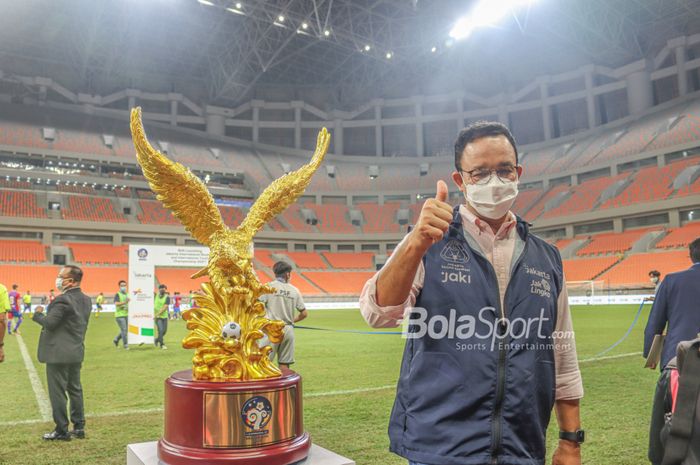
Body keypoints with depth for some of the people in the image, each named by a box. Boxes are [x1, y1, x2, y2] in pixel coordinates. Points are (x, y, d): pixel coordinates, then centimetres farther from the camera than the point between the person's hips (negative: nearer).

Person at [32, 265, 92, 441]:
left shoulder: (63, 300, -19)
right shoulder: (86, 300, 7)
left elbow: (49, 323, -20)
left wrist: (38, 314, -4)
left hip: (58, 353, -8)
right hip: (76, 352, 8)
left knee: (57, 392, 3)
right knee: (75, 389, 15)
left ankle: (62, 431, 10)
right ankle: (79, 427, 21)